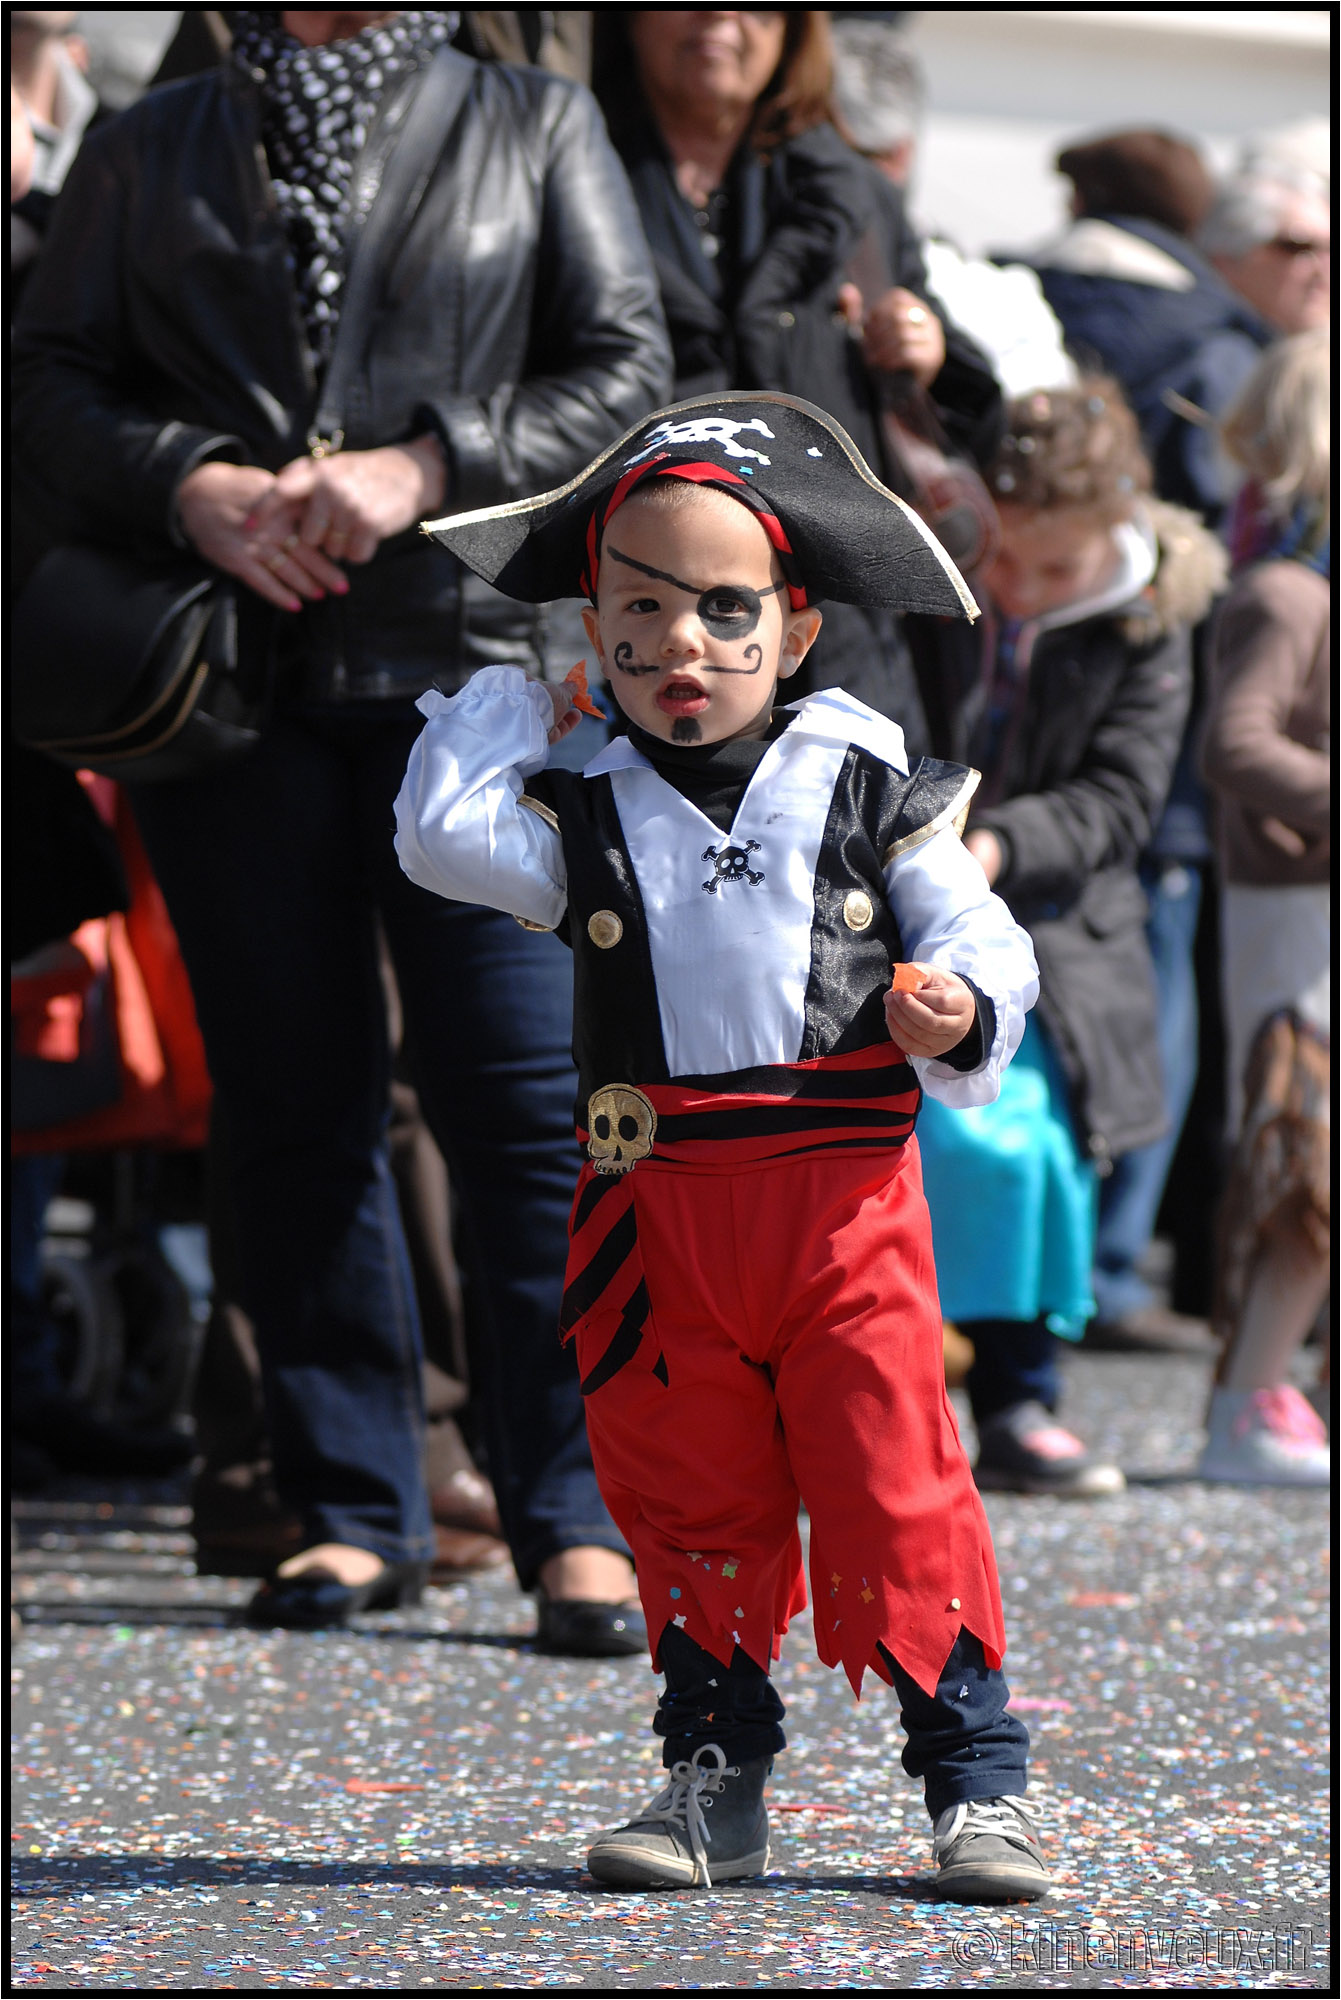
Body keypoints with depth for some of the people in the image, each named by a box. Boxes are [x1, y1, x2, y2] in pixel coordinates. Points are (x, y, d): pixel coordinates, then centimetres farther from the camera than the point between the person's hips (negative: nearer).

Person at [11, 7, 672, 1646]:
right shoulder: (149, 153, 18)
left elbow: (624, 365, 5)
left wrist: (421, 470, -9)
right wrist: (196, 487, -9)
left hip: (474, 665, -2)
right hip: (227, 670, 2)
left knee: (522, 1094, -10)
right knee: (293, 1105, 2)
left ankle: (577, 1518, -7)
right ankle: (353, 1510, 9)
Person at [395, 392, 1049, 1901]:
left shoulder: (869, 789, 6)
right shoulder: (585, 820, 9)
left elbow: (979, 938, 6)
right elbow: (438, 836, -5)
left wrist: (960, 1010, -16)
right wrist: (513, 702, 8)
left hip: (844, 1196, -2)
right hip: (658, 1212, 2)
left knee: (895, 1486, -7)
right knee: (692, 1505, 8)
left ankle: (977, 1777, 0)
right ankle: (714, 1780, 19)